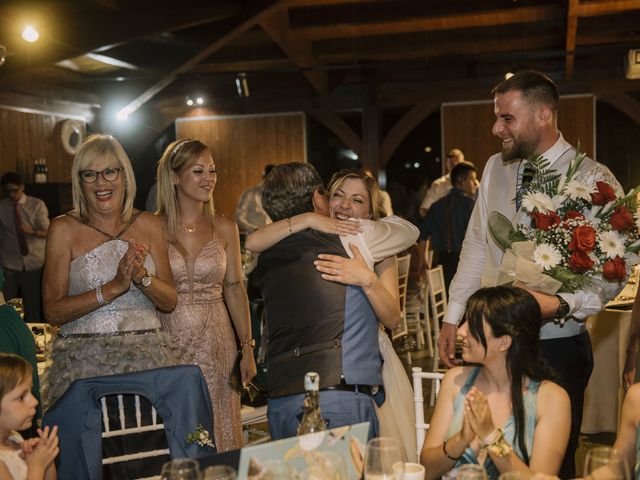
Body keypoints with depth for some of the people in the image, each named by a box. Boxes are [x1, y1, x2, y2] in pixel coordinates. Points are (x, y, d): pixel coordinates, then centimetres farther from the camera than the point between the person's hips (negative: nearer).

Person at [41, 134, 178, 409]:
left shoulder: (149, 224, 6)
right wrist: (114, 287, -16)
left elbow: (170, 301, 5)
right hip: (83, 360, -2)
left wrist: (141, 276, -14)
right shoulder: (64, 229, -1)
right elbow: (52, 312, -6)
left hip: (146, 356, 2)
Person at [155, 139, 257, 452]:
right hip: (168, 341, -2)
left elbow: (235, 289, 6)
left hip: (216, 343, 2)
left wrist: (247, 347, 2)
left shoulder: (224, 229, 4)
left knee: (217, 432, 8)